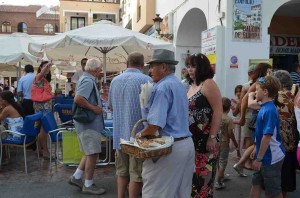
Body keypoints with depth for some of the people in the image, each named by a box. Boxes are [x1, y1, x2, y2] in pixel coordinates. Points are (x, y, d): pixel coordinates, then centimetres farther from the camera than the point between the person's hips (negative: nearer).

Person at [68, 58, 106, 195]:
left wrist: (97, 106, 15)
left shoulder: (85, 79, 14)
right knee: (92, 153, 0)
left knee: (90, 153, 19)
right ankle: (88, 185, 12)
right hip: (89, 123, -10)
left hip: (88, 122, 10)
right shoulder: (88, 81, -18)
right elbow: (78, 99, -31)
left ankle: (76, 177, 26)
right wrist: (94, 108, -21)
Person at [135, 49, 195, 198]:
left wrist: (141, 133, -5)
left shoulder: (162, 87, -16)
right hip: (187, 143, 10)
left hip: (169, 147, -9)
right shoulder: (179, 84, 13)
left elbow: (155, 124, -23)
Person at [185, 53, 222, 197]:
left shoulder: (208, 84, -10)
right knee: (192, 176, 15)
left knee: (202, 177, 1)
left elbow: (218, 112, -17)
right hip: (192, 139, 8)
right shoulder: (192, 85, 14)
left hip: (205, 139, -8)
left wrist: (212, 137, -20)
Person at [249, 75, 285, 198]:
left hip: (271, 158, -9)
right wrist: (256, 149, 20)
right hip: (264, 156, 9)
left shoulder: (269, 110, -23)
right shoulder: (265, 108, 5)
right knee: (256, 185, 17)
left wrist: (258, 158, -21)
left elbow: (267, 136, -25)